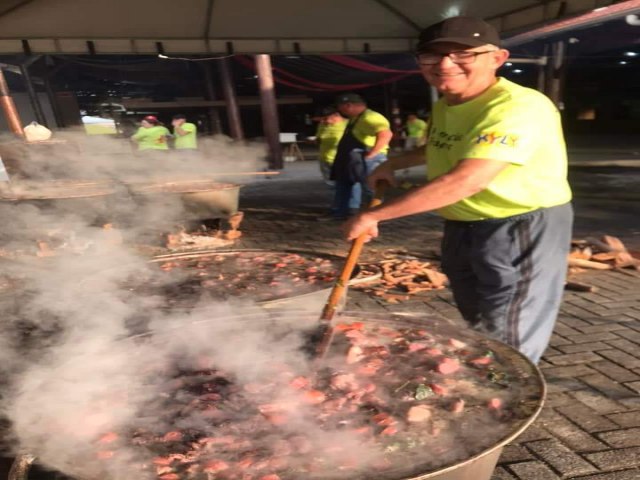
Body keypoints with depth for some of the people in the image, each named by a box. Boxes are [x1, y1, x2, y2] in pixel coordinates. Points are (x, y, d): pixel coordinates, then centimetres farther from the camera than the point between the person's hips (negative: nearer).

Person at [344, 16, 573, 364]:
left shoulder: (519, 107, -25)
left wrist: (373, 215, -33)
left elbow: (463, 181, -37)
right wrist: (392, 164, 13)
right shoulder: (442, 106, 4)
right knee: (477, 329, 22)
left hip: (521, 229, -8)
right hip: (460, 229, 9)